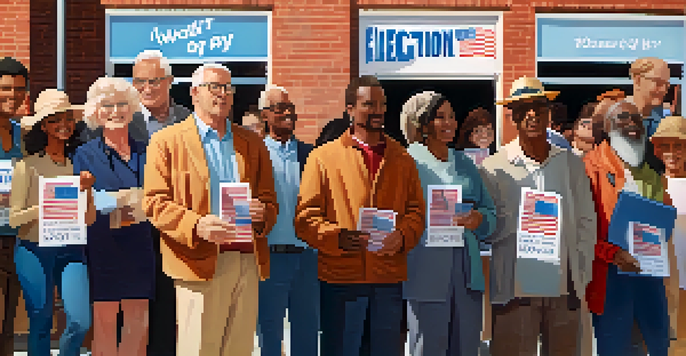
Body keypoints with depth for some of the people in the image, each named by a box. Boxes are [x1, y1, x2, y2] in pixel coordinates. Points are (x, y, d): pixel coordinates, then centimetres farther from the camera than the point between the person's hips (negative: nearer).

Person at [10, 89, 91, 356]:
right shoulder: (28, 166, -5)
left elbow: (90, 219, 9)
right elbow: (14, 218, -5)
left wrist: (87, 195, -10)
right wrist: (42, 209, -21)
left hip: (72, 250, 2)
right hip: (34, 251, -2)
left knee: (81, 321, -9)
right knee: (40, 324, 5)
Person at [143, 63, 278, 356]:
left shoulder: (252, 143, 19)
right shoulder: (167, 141, 6)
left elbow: (269, 200, 18)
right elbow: (155, 202, -2)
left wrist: (261, 215, -6)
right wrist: (196, 225, -18)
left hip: (248, 262, 4)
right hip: (200, 261, -4)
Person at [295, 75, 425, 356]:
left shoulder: (402, 159, 14)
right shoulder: (323, 157, 4)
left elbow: (416, 211, 12)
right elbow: (305, 218, -1)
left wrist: (402, 236, -9)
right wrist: (338, 238, -18)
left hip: (390, 279, 3)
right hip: (340, 277, -3)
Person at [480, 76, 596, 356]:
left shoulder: (572, 164, 12)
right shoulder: (494, 167, 2)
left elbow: (587, 223, 15)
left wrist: (581, 275, 7)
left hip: (564, 287, 3)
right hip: (515, 288, -3)